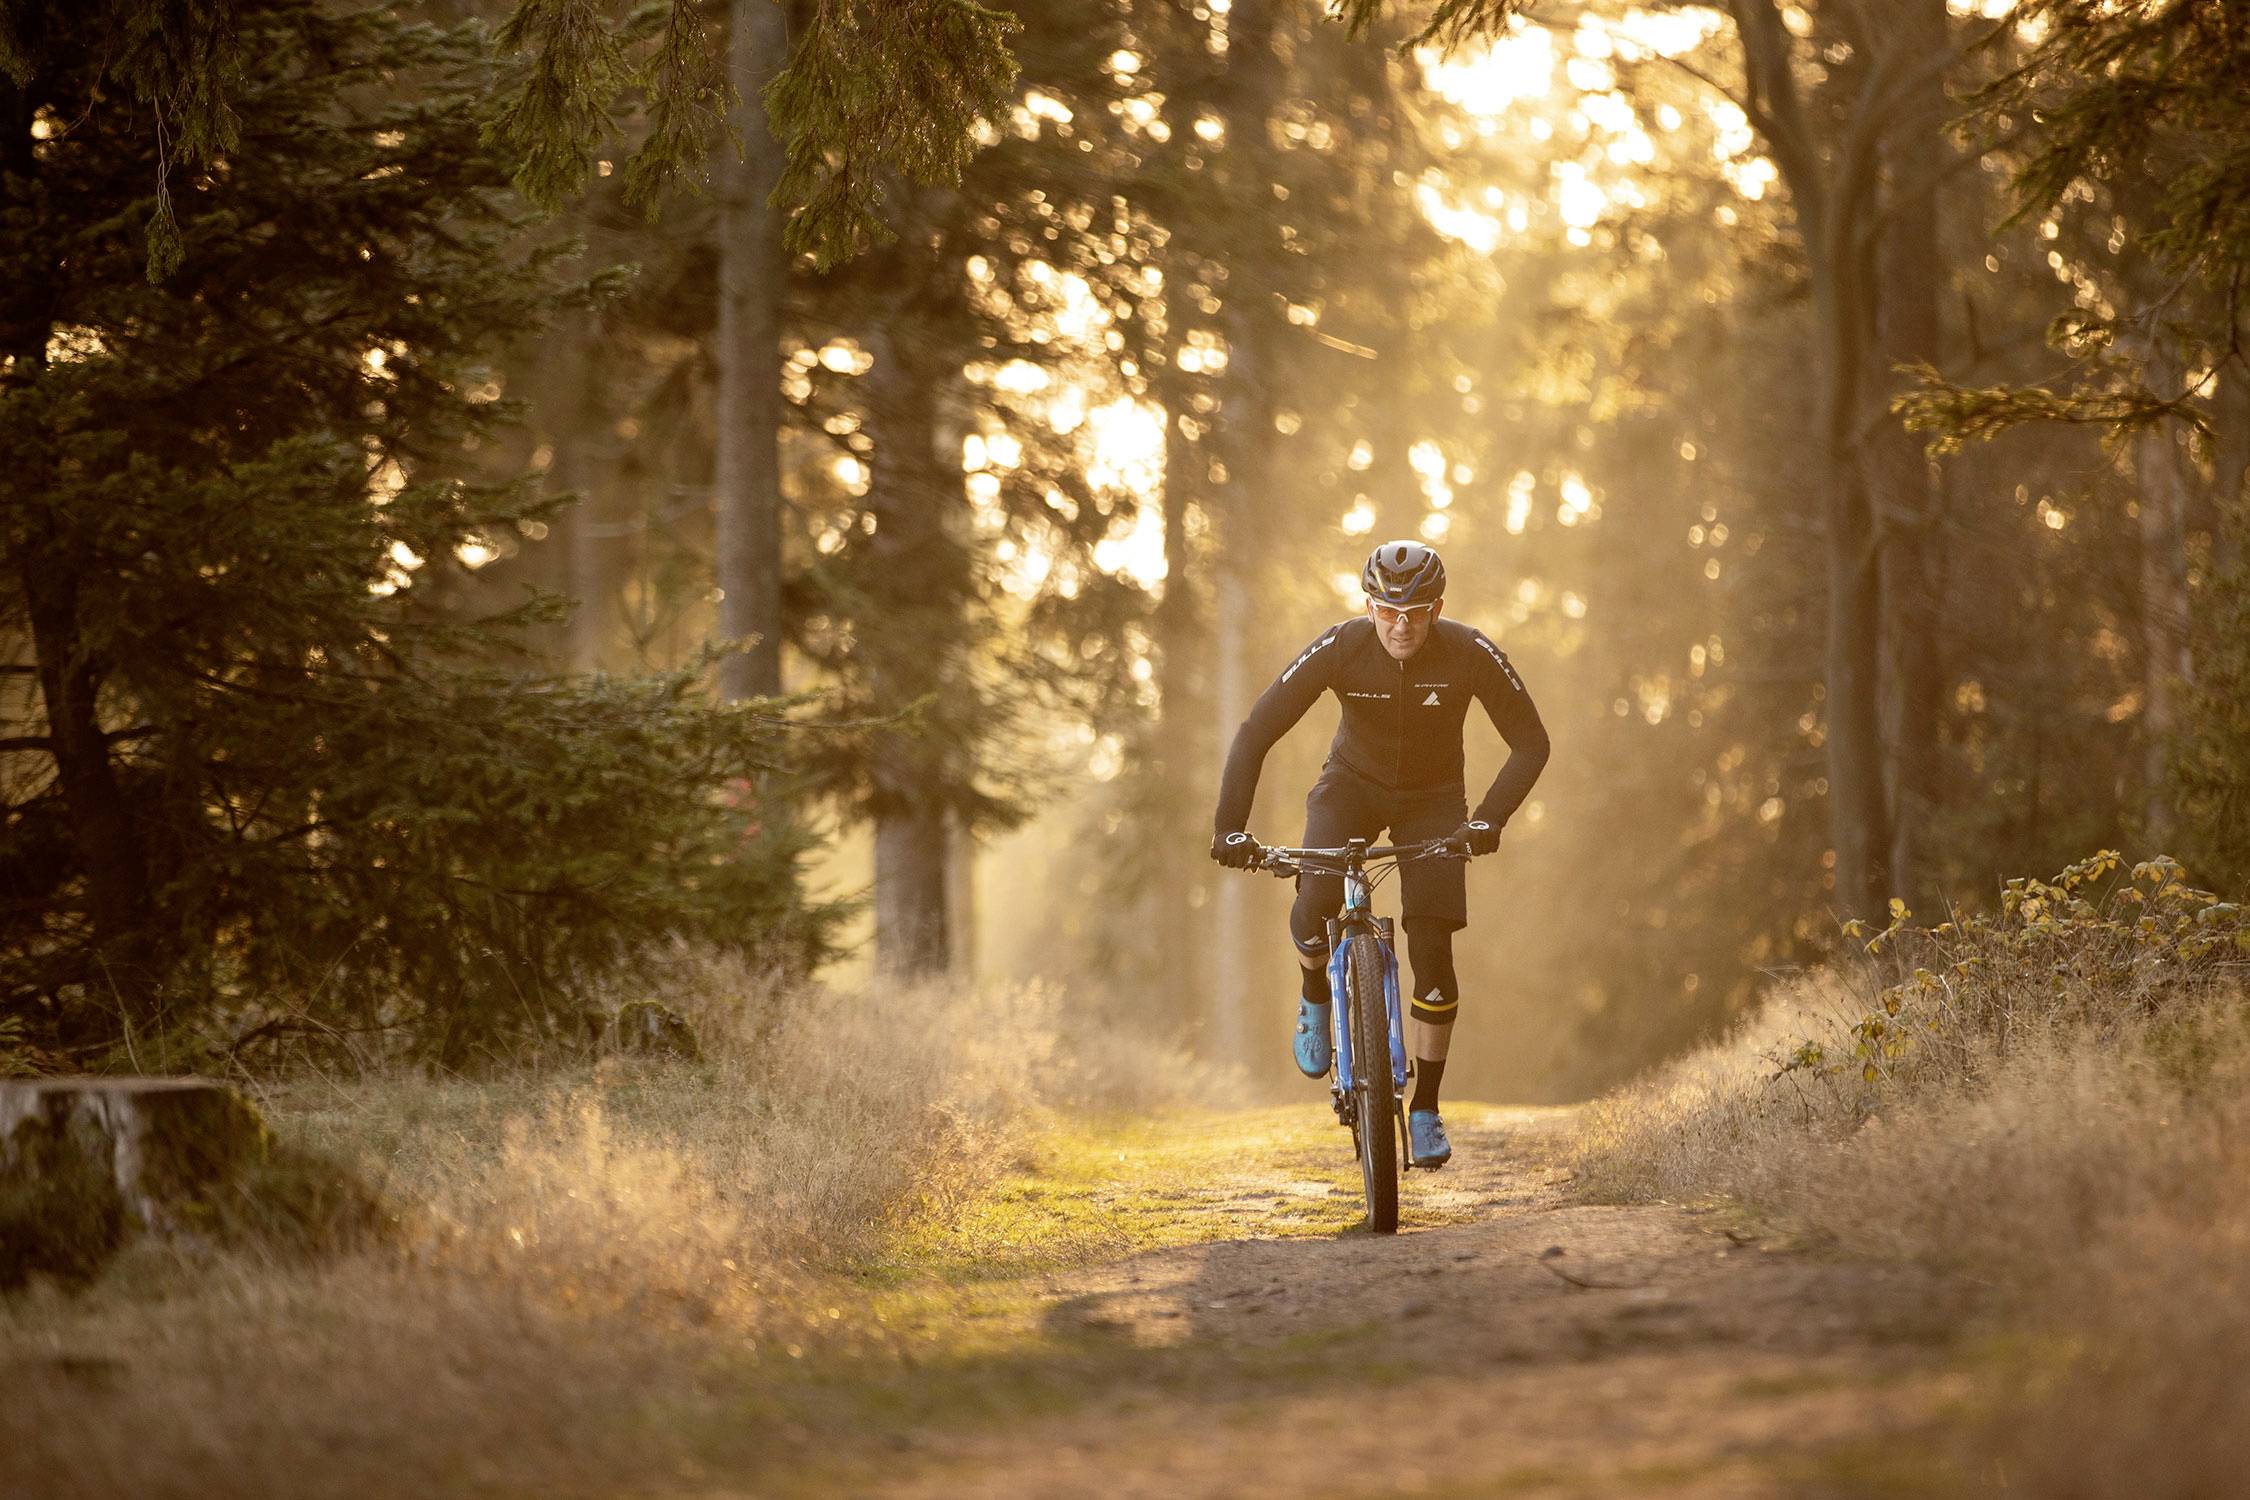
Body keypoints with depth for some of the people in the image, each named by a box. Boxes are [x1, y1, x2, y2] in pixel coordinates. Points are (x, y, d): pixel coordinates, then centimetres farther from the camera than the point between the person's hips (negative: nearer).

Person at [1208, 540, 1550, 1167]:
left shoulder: (1471, 654, -26)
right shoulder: (1339, 648, -26)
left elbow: (1530, 743, -19)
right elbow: (1256, 733, -25)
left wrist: (1490, 816, -34)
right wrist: (1230, 826, -36)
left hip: (1431, 800, 0)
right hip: (1353, 784, 0)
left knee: (1432, 950, -13)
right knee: (1315, 904, -28)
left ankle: (1426, 1108, 4)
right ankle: (1317, 995, 6)